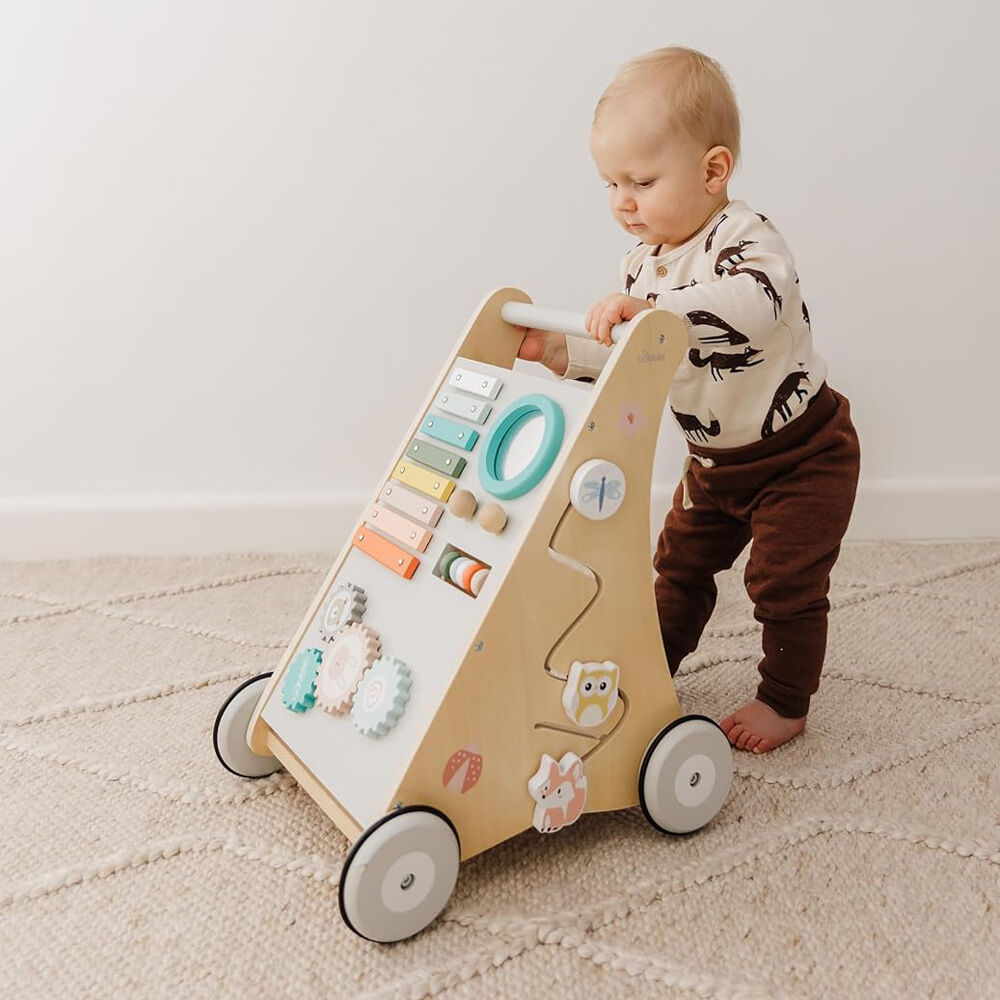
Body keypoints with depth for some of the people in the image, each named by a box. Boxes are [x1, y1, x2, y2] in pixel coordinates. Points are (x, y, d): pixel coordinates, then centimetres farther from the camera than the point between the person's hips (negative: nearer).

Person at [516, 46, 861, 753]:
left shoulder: (744, 238, -27)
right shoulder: (643, 262, -3)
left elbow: (757, 303, -50)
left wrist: (652, 308, -57)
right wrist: (564, 354, -14)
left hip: (802, 454, -7)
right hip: (714, 460, 8)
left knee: (786, 583, 0)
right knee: (680, 565, 17)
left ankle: (786, 703, 22)